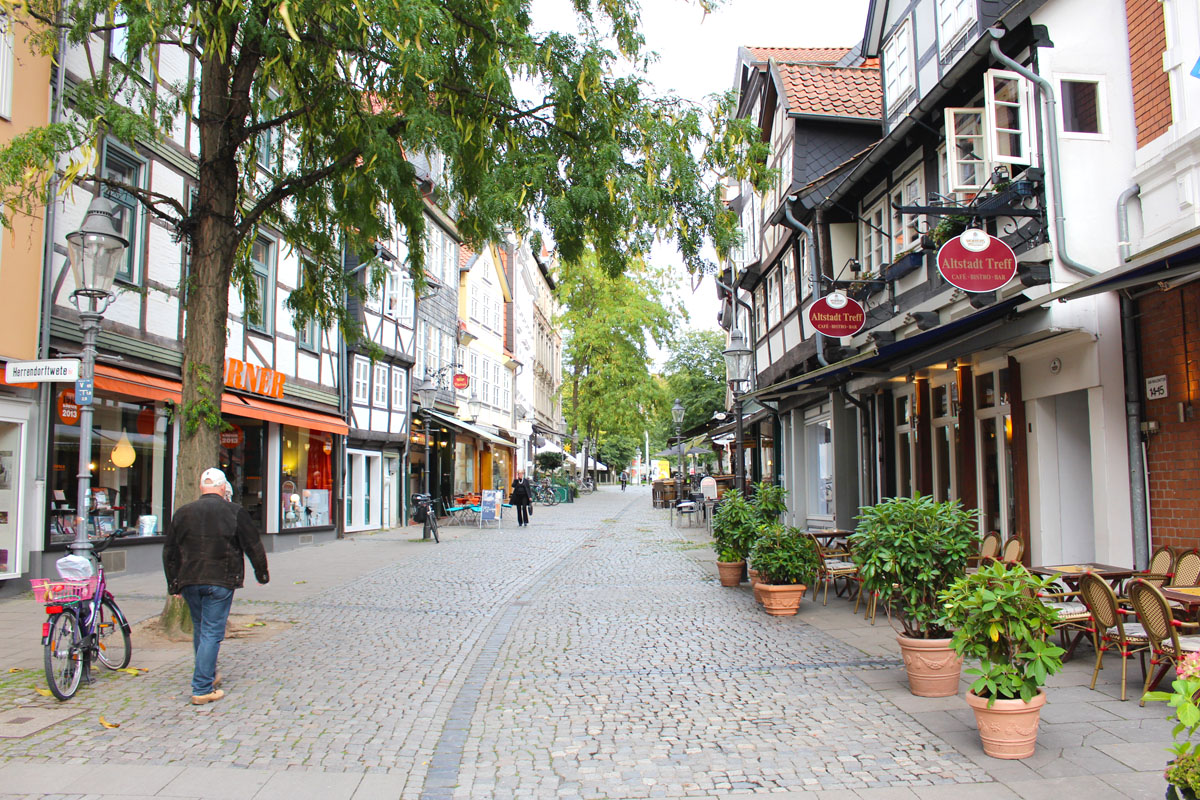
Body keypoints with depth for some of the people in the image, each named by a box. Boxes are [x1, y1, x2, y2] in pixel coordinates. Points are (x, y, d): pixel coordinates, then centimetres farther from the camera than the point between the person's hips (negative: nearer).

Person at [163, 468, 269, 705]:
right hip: (221, 581, -4)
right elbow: (253, 546, -2)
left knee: (199, 630, 20)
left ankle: (208, 675, 34)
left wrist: (173, 585, 19)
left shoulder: (182, 513, 7)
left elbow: (170, 552, 11)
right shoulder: (234, 512, -5)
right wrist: (262, 573, 12)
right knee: (212, 633, -1)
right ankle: (202, 689, -1)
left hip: (189, 582, 4)